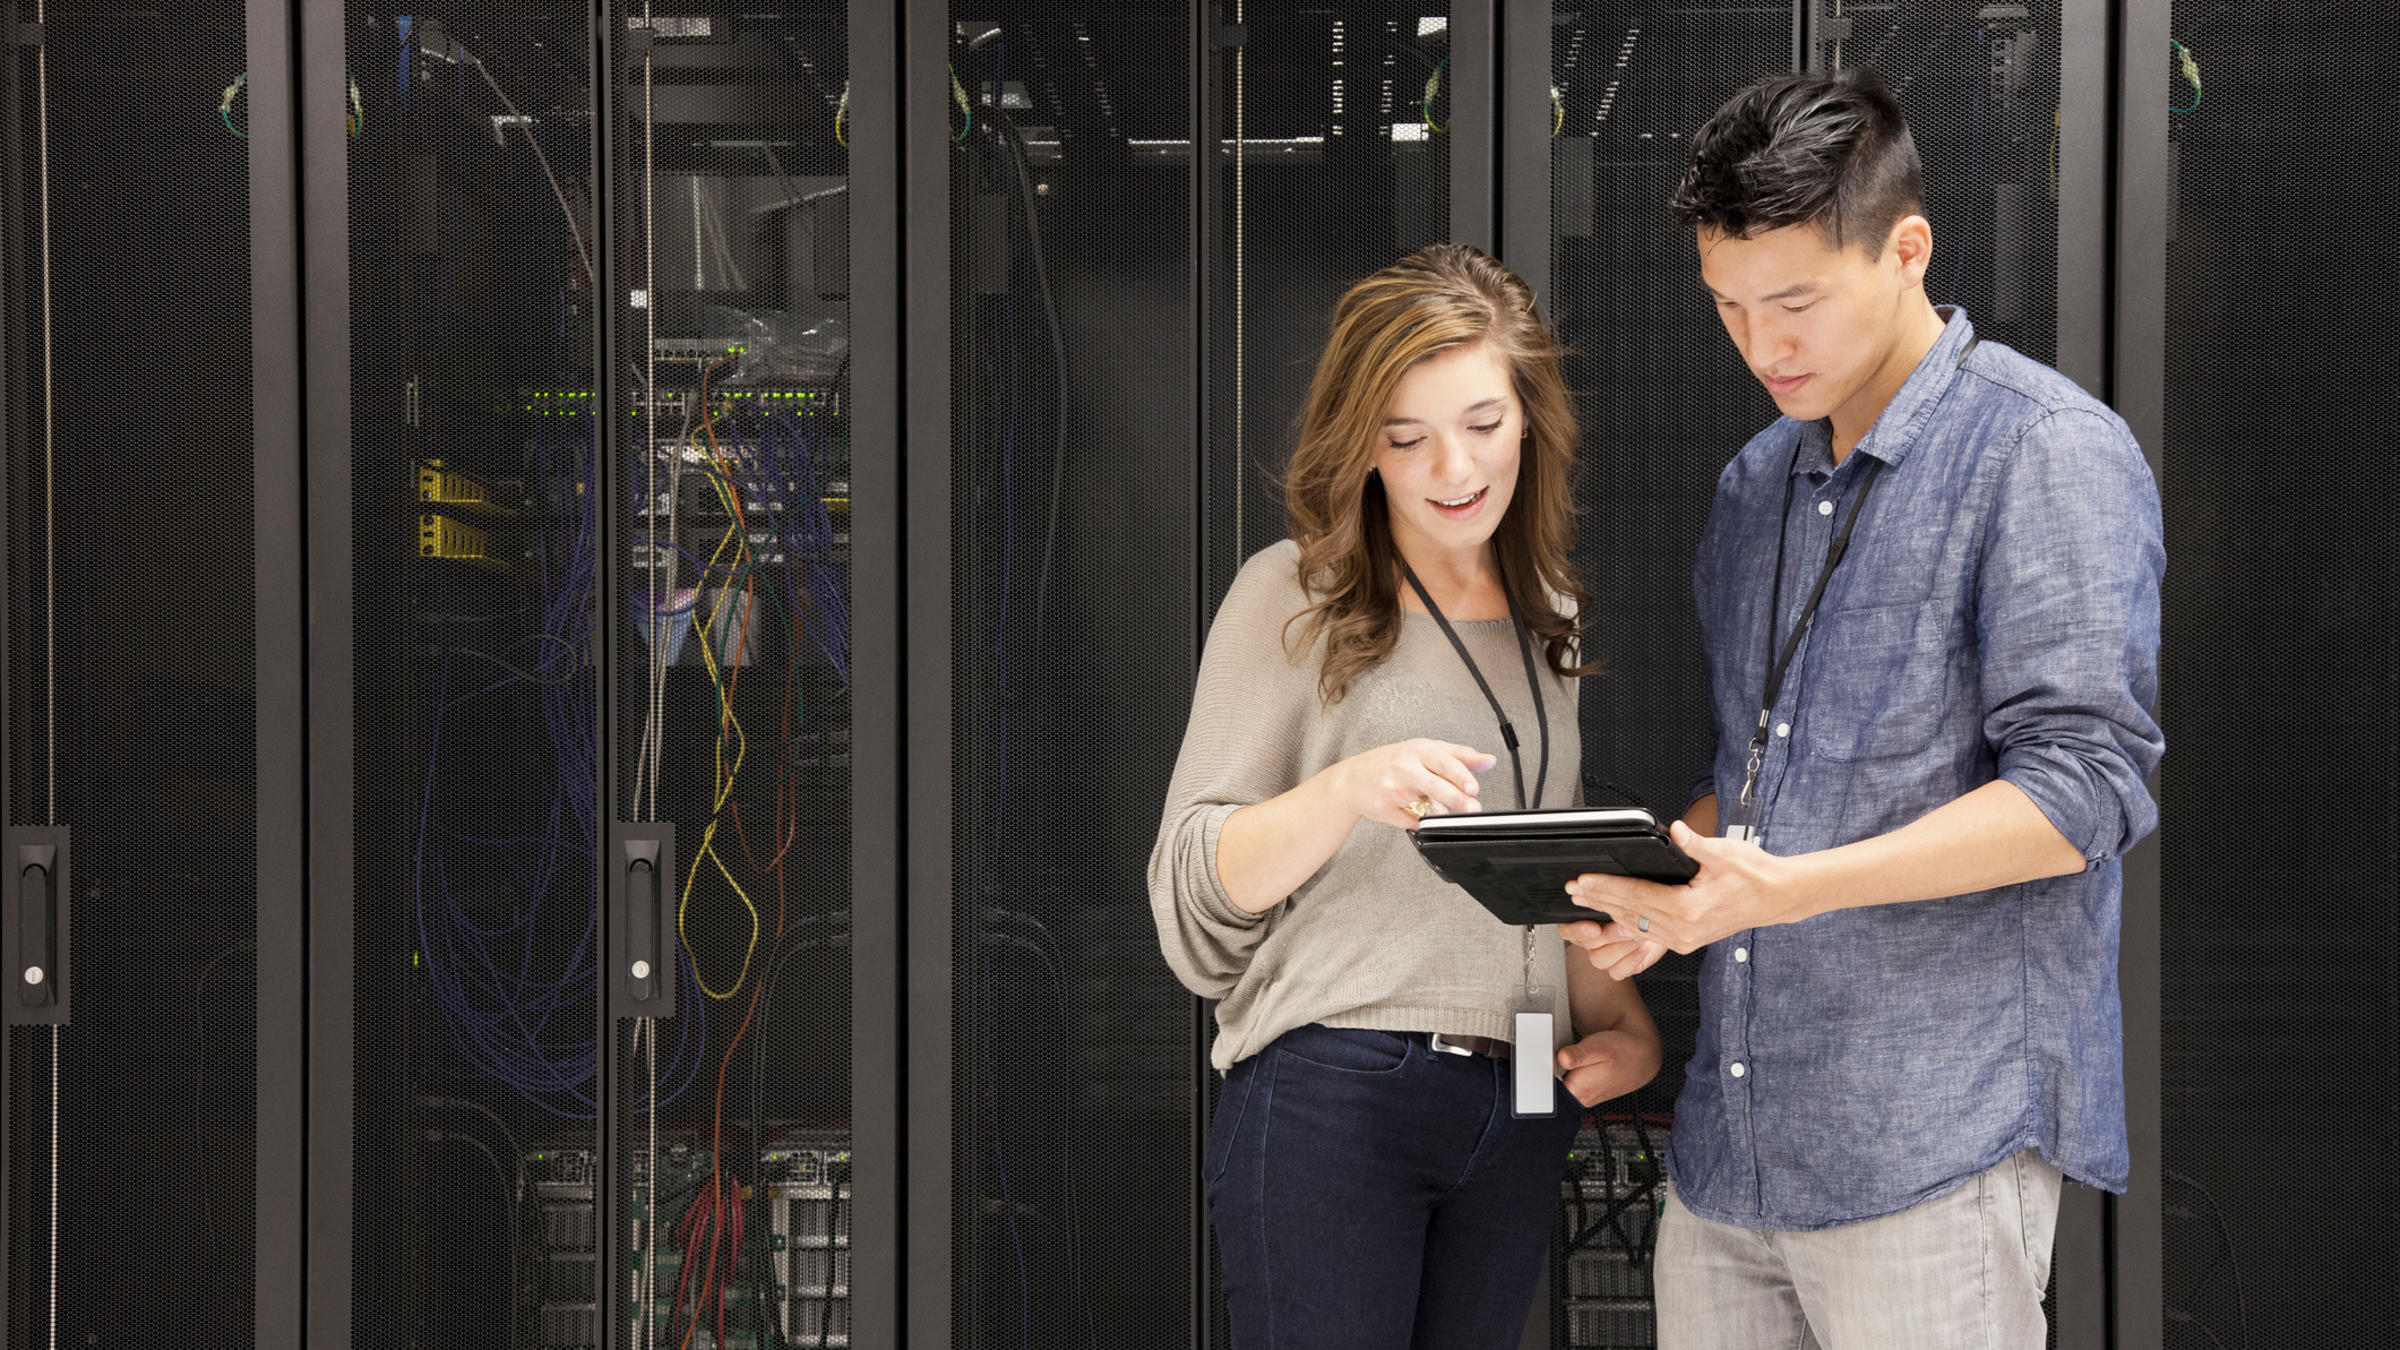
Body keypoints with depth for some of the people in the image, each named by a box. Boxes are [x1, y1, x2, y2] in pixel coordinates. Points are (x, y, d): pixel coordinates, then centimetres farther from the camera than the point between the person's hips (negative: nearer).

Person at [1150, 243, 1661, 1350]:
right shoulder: (1297, 596, -1)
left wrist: (1625, 1024, 7)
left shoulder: (1551, 614, 15)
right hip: (1328, 1098, -5)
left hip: (1519, 1115, 5)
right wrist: (1351, 789, -20)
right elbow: (1195, 877, -3)